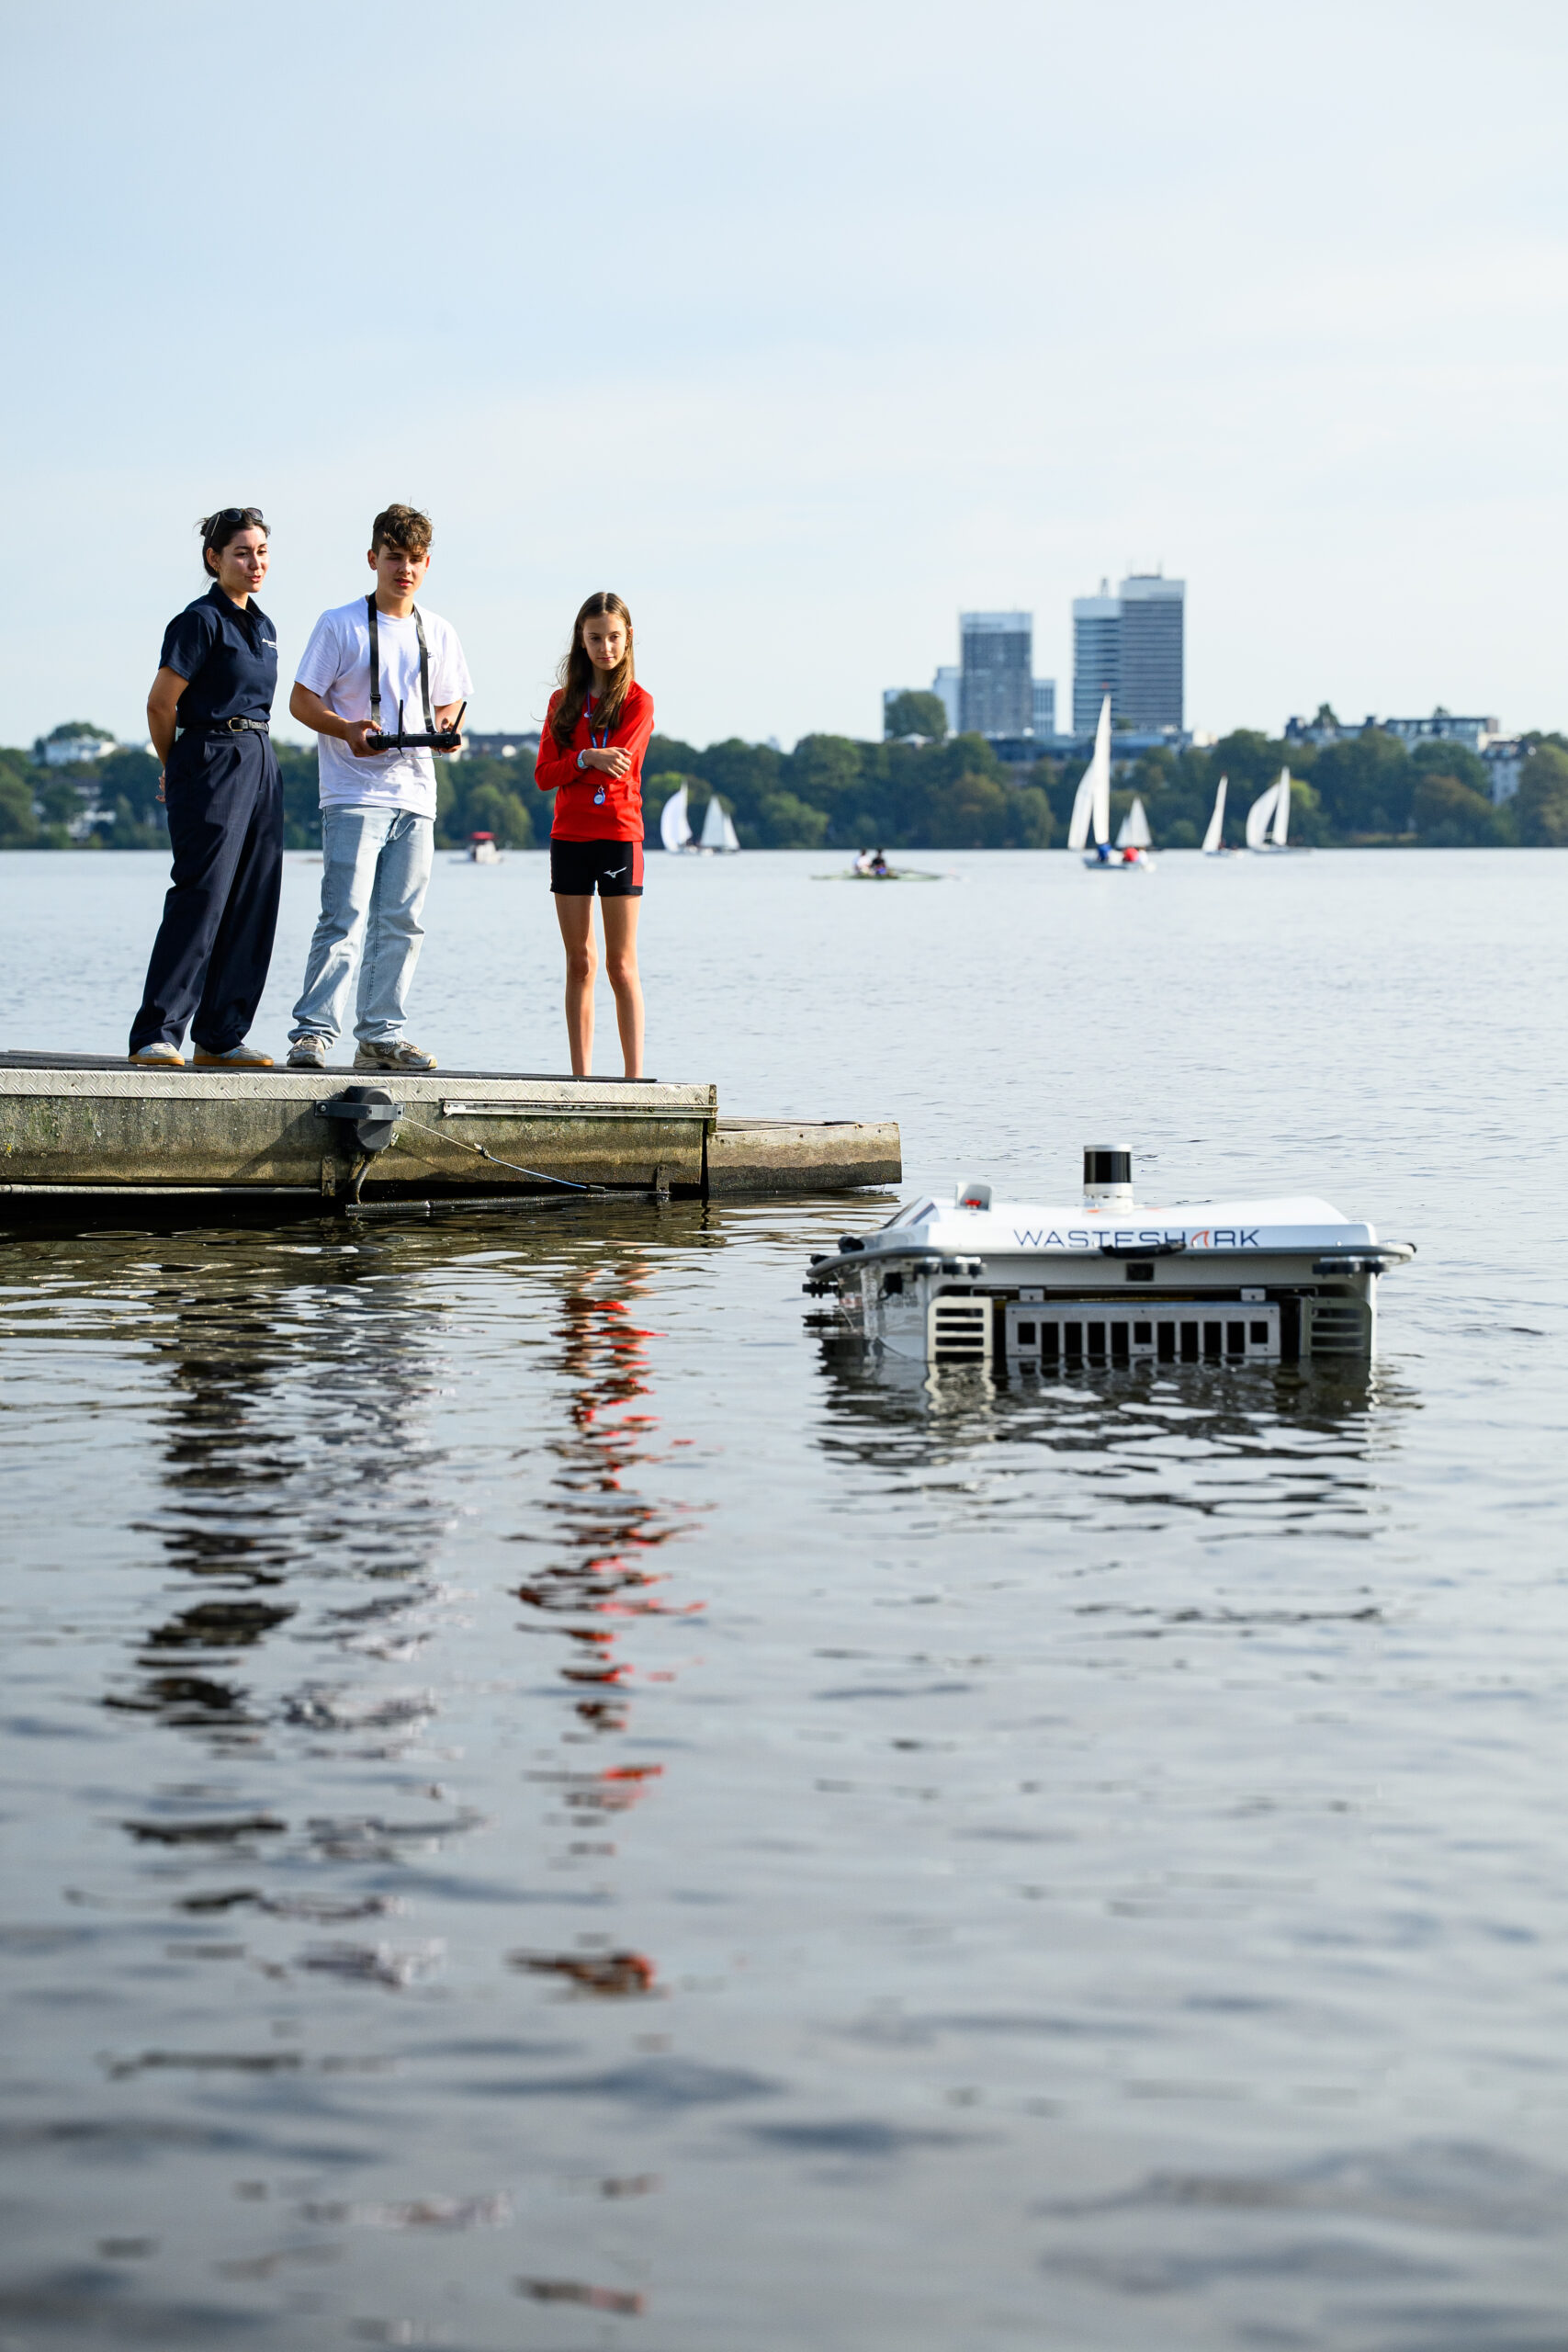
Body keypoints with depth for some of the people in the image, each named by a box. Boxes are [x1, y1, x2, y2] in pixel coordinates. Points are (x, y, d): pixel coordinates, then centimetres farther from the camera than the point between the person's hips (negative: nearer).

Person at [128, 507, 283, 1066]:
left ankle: (222, 1036, 9)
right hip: (211, 765, -8)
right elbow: (161, 705, -8)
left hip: (260, 766, 8)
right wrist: (178, 769, 6)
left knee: (253, 905, 5)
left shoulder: (263, 627, 16)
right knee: (201, 898, -12)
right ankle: (156, 1035, -11)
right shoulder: (201, 621, -9)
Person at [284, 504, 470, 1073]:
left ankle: (380, 1036, 10)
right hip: (354, 796, -5)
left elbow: (450, 705, 22)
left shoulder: (439, 634, 14)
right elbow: (301, 701, -1)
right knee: (346, 918, -15)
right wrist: (347, 730, -19)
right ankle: (313, 1032, -16)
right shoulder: (339, 625, -1)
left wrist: (447, 730, -2)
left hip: (415, 797, 5)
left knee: (401, 923, 5)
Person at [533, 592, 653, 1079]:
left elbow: (615, 766, -14)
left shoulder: (637, 702, 0)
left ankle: (634, 1078, -3)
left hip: (618, 837, -4)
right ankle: (581, 1080, 5)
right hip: (569, 838, 4)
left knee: (621, 966, -4)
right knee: (579, 964, 4)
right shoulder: (564, 701, 12)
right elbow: (543, 775, 3)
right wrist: (587, 759, -14)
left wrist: (567, 767, -6)